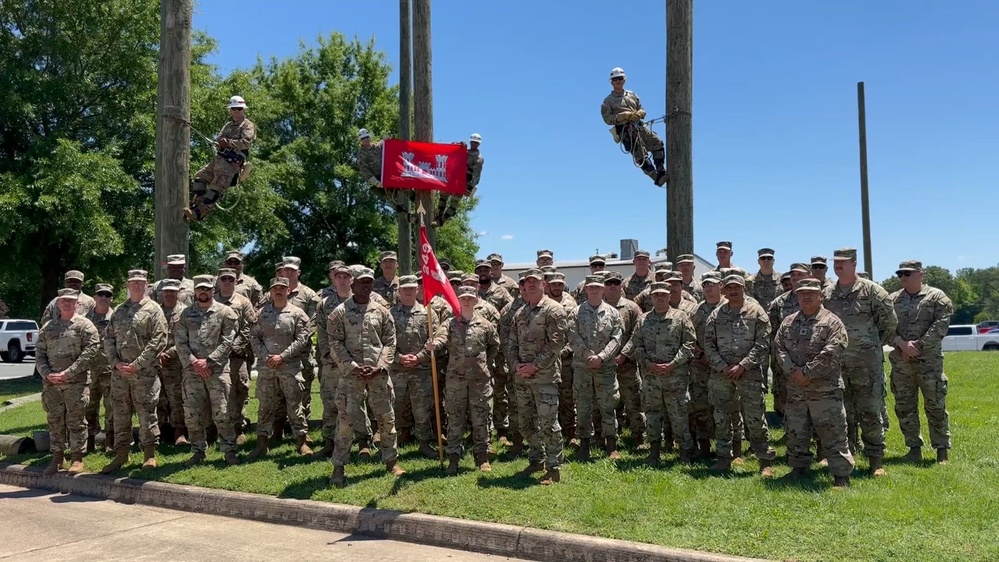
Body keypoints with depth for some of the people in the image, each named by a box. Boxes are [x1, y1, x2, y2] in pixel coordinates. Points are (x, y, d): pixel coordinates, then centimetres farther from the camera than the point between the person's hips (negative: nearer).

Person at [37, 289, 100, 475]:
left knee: (76, 421, -1)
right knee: (54, 421, 9)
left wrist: (68, 373, -15)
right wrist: (47, 374, -5)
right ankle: (57, 458, 18)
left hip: (76, 383, -4)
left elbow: (90, 351, -9)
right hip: (51, 383, 4)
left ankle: (77, 458, 7)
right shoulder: (47, 327, 15)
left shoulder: (85, 325, 0)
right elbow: (39, 353, 12)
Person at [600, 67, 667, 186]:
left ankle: (661, 172, -6)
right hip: (625, 131, -5)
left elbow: (642, 111, 20)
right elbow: (607, 119, -3)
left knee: (658, 143, -11)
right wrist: (625, 115, -14)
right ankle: (657, 178, -15)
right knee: (640, 156, -14)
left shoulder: (632, 95, 23)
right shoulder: (608, 100, 9)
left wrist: (638, 114, -6)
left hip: (639, 126, 5)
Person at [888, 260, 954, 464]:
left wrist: (918, 345, -15)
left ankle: (942, 449, 11)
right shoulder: (892, 300, 9)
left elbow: (940, 326, -10)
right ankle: (914, 448, 18)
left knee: (935, 406, 1)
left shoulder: (937, 297, 0)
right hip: (900, 362, 4)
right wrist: (901, 343, -13)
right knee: (904, 407, 7)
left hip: (929, 360, -4)